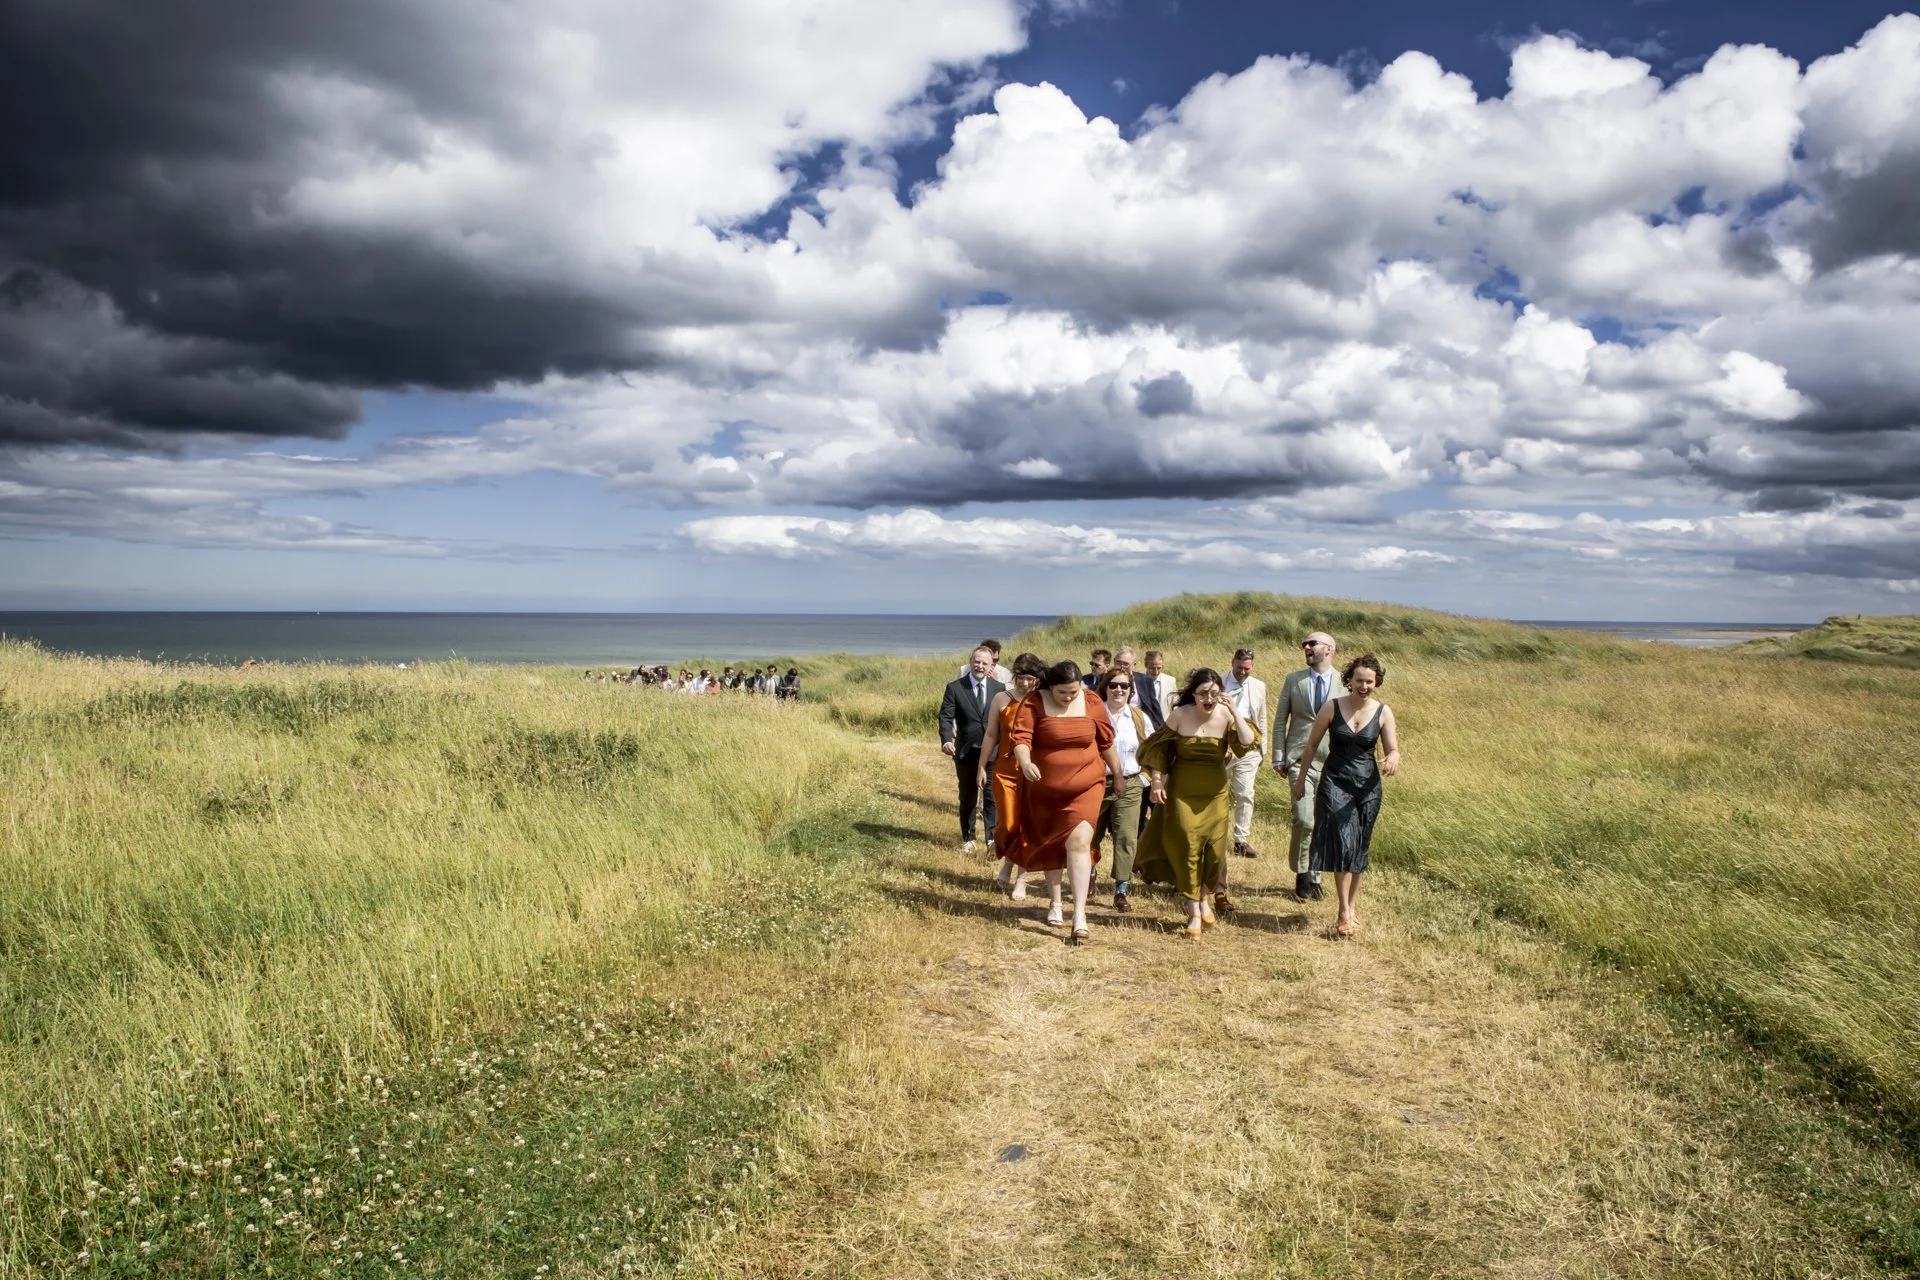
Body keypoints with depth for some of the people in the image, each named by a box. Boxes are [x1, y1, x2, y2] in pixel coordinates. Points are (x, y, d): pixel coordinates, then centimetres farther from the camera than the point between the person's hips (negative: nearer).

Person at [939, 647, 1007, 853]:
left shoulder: (999, 688, 3)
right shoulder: (955, 688, -4)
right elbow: (945, 717, -8)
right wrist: (946, 740, -26)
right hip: (966, 751, 0)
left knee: (992, 797, -4)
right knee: (967, 798, 12)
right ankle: (967, 839, 26)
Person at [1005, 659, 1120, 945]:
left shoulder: (1092, 703, -5)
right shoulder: (1034, 702, -11)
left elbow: (1106, 742, 7)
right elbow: (1020, 736, -21)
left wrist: (1118, 776, 14)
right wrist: (1025, 762, -41)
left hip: (1084, 787, -1)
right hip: (1044, 788, 1)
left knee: (1078, 843, -14)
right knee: (1049, 845, 16)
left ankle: (1079, 916, -14)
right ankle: (1054, 903, 36)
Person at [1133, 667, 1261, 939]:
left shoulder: (1226, 716, -9)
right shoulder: (1180, 715, -9)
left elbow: (1249, 744, -20)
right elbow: (1157, 747, 1)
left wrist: (1236, 713, -25)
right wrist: (1156, 780, -5)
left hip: (1215, 792, 1)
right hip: (1183, 791, -1)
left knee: (1215, 848, 4)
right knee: (1187, 848, 0)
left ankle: (1204, 898, 33)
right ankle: (1194, 912, 13)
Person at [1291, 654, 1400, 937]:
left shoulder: (1383, 712, -2)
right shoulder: (1332, 707, -6)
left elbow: (1393, 749, -2)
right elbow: (1312, 744, 3)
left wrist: (1393, 759, -27)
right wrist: (1301, 779, 8)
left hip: (1367, 786, 2)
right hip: (1335, 783, -2)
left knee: (1359, 849, 9)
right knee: (1343, 844, -13)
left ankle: (1351, 907, 21)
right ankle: (1345, 912, -10)